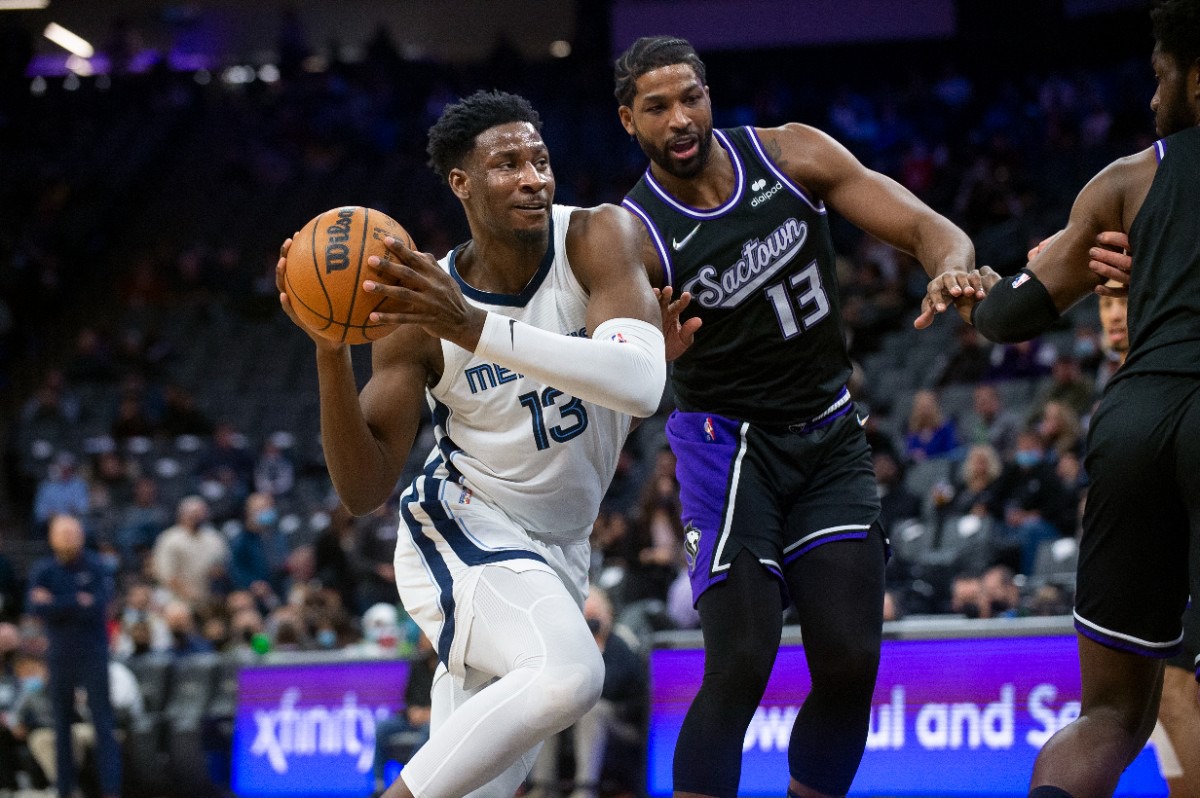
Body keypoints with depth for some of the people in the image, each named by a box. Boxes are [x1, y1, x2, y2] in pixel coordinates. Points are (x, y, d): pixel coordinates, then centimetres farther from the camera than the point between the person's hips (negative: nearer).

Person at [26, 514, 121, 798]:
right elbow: (37, 608, -8)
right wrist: (78, 603, -15)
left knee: (103, 724, -7)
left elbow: (98, 606, -15)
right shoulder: (42, 571, 5)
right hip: (60, 655, 3)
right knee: (62, 725, 7)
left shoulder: (96, 569, -2)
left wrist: (55, 604, -12)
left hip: (93, 655, -3)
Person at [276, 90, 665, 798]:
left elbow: (641, 384, -33)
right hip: (462, 532, -4)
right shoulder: (422, 311, -14)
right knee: (569, 675, -34)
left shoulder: (599, 238, -15)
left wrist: (475, 328, -41)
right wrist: (331, 351, -29)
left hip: (554, 553, 4)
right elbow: (364, 491, -15)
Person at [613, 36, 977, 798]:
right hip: (729, 442, -4)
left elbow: (928, 229, -9)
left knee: (850, 663, -2)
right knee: (740, 668, -17)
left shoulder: (791, 154, -6)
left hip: (829, 436, 4)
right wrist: (655, 354, -48)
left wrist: (953, 267, -34)